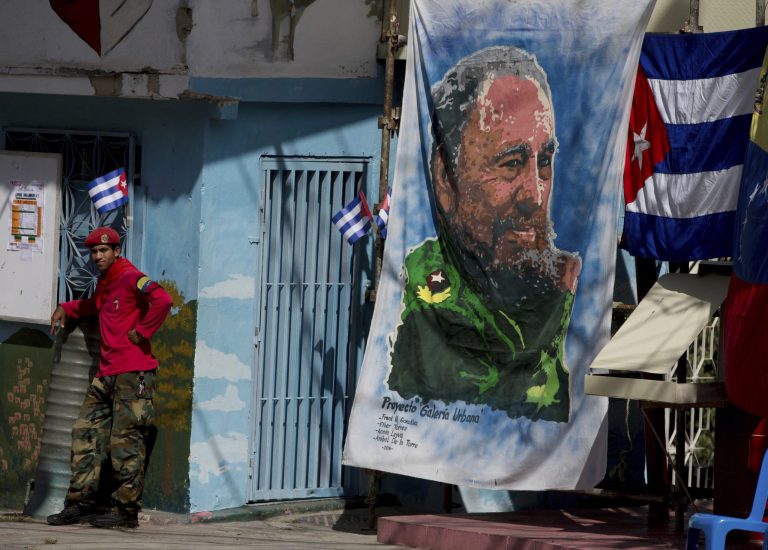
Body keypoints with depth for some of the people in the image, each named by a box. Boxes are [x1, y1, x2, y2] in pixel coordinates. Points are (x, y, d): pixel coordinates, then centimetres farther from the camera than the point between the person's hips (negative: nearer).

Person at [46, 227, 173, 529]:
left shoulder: (130, 278, -9)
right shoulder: (104, 284, 20)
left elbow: (162, 300, -25)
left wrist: (142, 331, -18)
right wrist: (65, 308, 32)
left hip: (133, 373, -10)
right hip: (107, 375, 10)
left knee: (125, 441, -9)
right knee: (85, 433, 6)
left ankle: (126, 509, -6)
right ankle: (80, 503, 8)